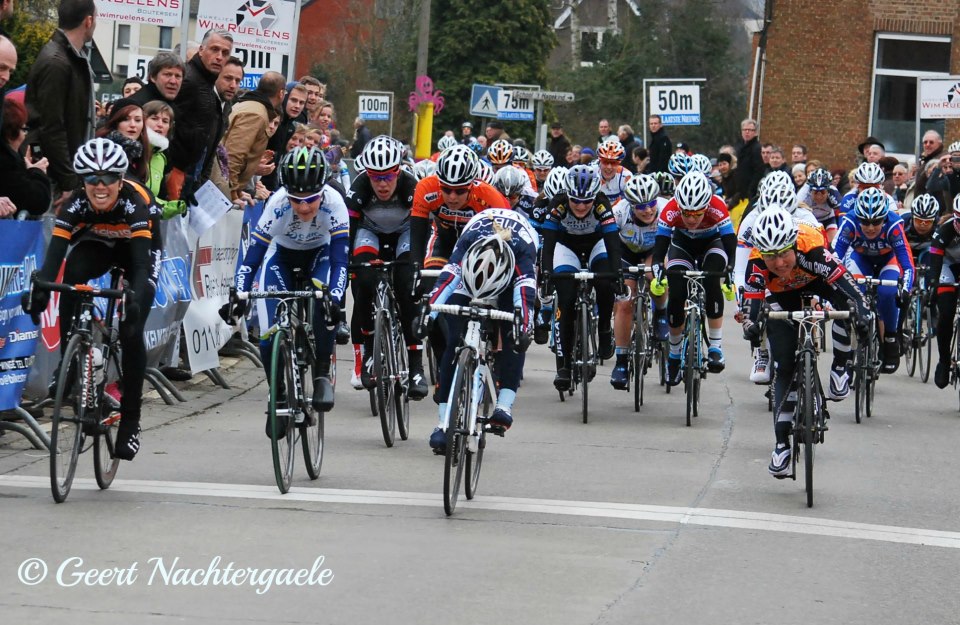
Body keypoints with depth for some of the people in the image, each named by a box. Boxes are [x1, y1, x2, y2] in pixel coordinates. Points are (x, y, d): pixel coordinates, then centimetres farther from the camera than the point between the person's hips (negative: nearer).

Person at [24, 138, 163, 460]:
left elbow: (141, 259, -45)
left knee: (131, 331, -16)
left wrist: (135, 298, -62)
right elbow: (55, 253, -37)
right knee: (71, 278, -32)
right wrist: (40, 288, -56)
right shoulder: (75, 204, -29)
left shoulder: (135, 202, -36)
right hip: (96, 244, 2)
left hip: (137, 248, -2)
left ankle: (130, 420, -7)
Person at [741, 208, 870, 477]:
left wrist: (862, 309, -60)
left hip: (814, 282, -1)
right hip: (780, 296, 1)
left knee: (845, 299, -36)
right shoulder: (757, 263, -36)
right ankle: (782, 444, 1)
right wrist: (750, 324, -58)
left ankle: (840, 368, -16)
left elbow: (842, 279, -46)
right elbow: (752, 298, -38)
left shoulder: (811, 249, -41)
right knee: (784, 368, -6)